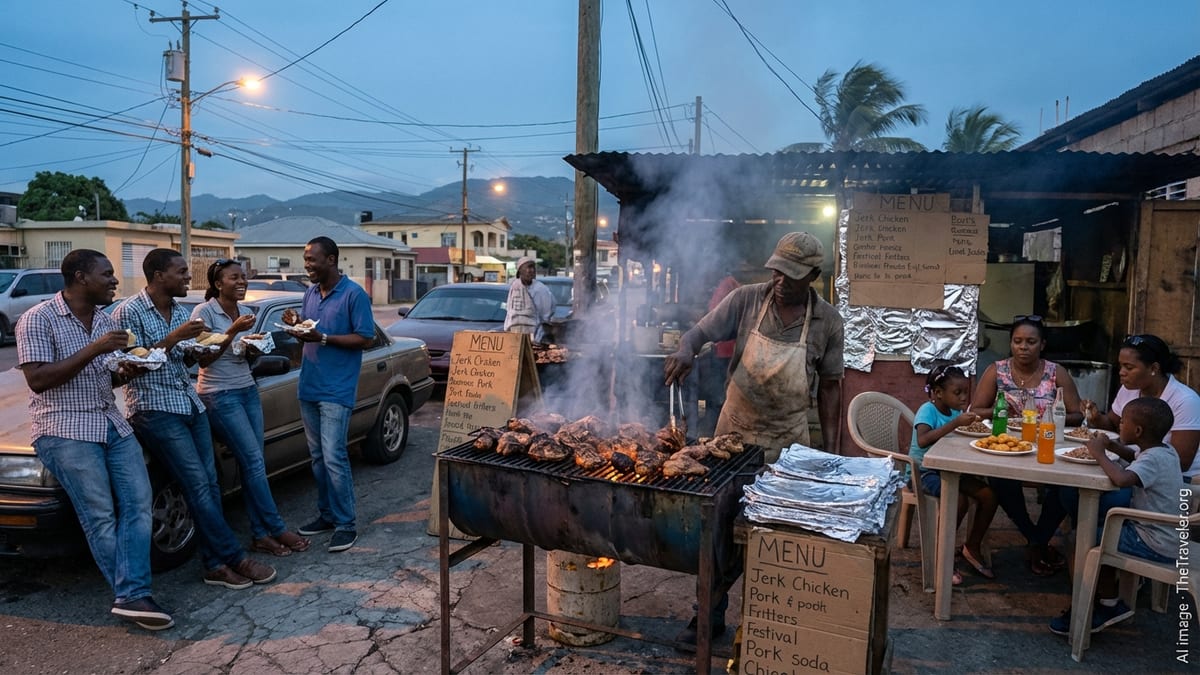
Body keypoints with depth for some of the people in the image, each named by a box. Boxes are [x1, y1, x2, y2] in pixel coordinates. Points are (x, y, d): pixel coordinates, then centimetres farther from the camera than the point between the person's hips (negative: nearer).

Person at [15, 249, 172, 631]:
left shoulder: (106, 321, 13)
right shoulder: (38, 320, -7)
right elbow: (37, 380, -16)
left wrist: (125, 371, -1)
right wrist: (93, 349, -21)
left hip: (112, 424, 7)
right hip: (65, 431, -6)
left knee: (138, 502, -7)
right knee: (100, 515, -10)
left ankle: (132, 596, -7)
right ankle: (133, 596, -2)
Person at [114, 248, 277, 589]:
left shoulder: (180, 311, 12)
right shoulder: (129, 312, -9)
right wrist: (174, 338, -19)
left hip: (191, 404, 7)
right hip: (156, 409, -7)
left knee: (209, 484, 3)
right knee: (199, 486, -9)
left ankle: (215, 564, 9)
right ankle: (235, 558, -3)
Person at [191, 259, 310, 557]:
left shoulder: (245, 312, 10)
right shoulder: (204, 312, -10)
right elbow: (203, 359, -12)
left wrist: (253, 346, -3)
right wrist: (233, 331, -19)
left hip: (248, 390, 7)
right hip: (220, 396, -6)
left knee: (254, 465, 3)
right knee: (254, 463, -9)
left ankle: (261, 535, 7)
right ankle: (278, 530, 0)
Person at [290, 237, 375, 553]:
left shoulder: (354, 294, -10)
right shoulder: (310, 293, 12)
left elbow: (366, 338, -13)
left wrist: (322, 338, -20)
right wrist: (297, 326, -3)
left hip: (336, 391, -7)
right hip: (308, 388, 8)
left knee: (334, 458, -9)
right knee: (318, 457, 13)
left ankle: (346, 524, 0)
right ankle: (326, 514, 25)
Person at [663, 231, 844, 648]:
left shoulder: (827, 321, -6)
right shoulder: (746, 300, -8)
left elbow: (829, 386, 1)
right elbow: (700, 332, -5)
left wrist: (832, 450, -1)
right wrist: (685, 350, -30)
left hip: (787, 439, 0)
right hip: (735, 430, 0)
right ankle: (712, 611, 20)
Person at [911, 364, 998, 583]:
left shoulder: (955, 411, 4)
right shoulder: (927, 410, -17)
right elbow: (922, 440, -35)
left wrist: (970, 423, -12)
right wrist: (955, 423, -37)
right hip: (925, 472, -8)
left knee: (989, 496, -5)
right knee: (959, 502, -29)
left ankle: (972, 547, 15)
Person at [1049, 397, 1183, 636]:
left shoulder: (1154, 460, -22)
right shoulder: (1166, 451, 5)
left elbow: (1122, 479, -42)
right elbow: (1139, 460, 28)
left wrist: (1099, 454, -25)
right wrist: (1113, 447, 9)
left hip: (1154, 545, -9)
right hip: (1167, 537, 9)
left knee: (1082, 538, -8)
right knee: (1099, 527, 19)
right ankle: (1108, 603, 19)